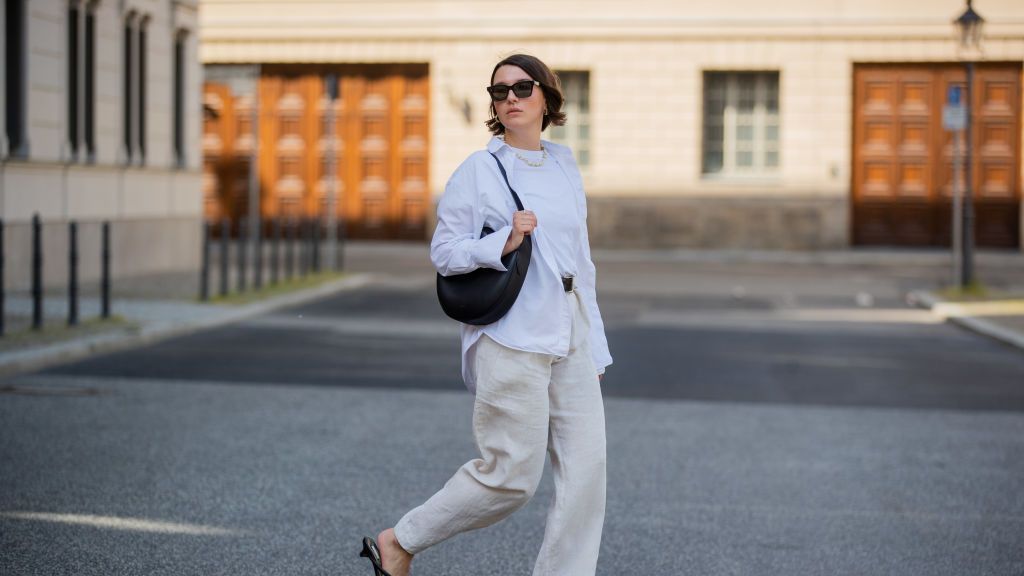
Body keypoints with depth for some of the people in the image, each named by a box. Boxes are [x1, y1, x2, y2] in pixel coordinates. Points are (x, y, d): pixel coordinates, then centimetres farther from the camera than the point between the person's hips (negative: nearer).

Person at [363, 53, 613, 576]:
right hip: (511, 340, -6)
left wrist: (594, 345, 16)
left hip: (569, 336, 6)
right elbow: (443, 252, -5)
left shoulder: (565, 167, 14)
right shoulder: (479, 170, -4)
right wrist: (503, 242, -21)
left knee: (586, 468, -1)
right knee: (511, 476, -5)